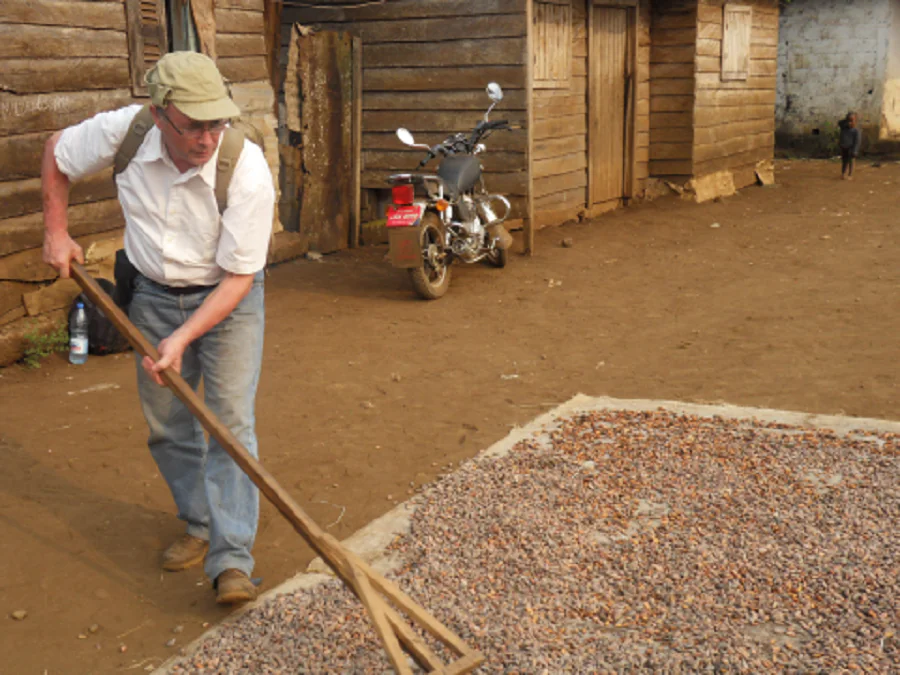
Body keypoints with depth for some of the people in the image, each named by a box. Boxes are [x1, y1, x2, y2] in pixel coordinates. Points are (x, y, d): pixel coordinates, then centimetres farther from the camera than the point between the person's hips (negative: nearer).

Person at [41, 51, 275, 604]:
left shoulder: (248, 171, -29)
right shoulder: (121, 133, -20)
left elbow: (238, 277, -23)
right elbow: (57, 153, 4)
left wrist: (182, 339, -29)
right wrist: (56, 232, 0)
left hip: (228, 299, -3)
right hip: (154, 295, 4)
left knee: (231, 423, -11)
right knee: (167, 426, 10)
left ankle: (232, 559, -9)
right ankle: (200, 526, 28)